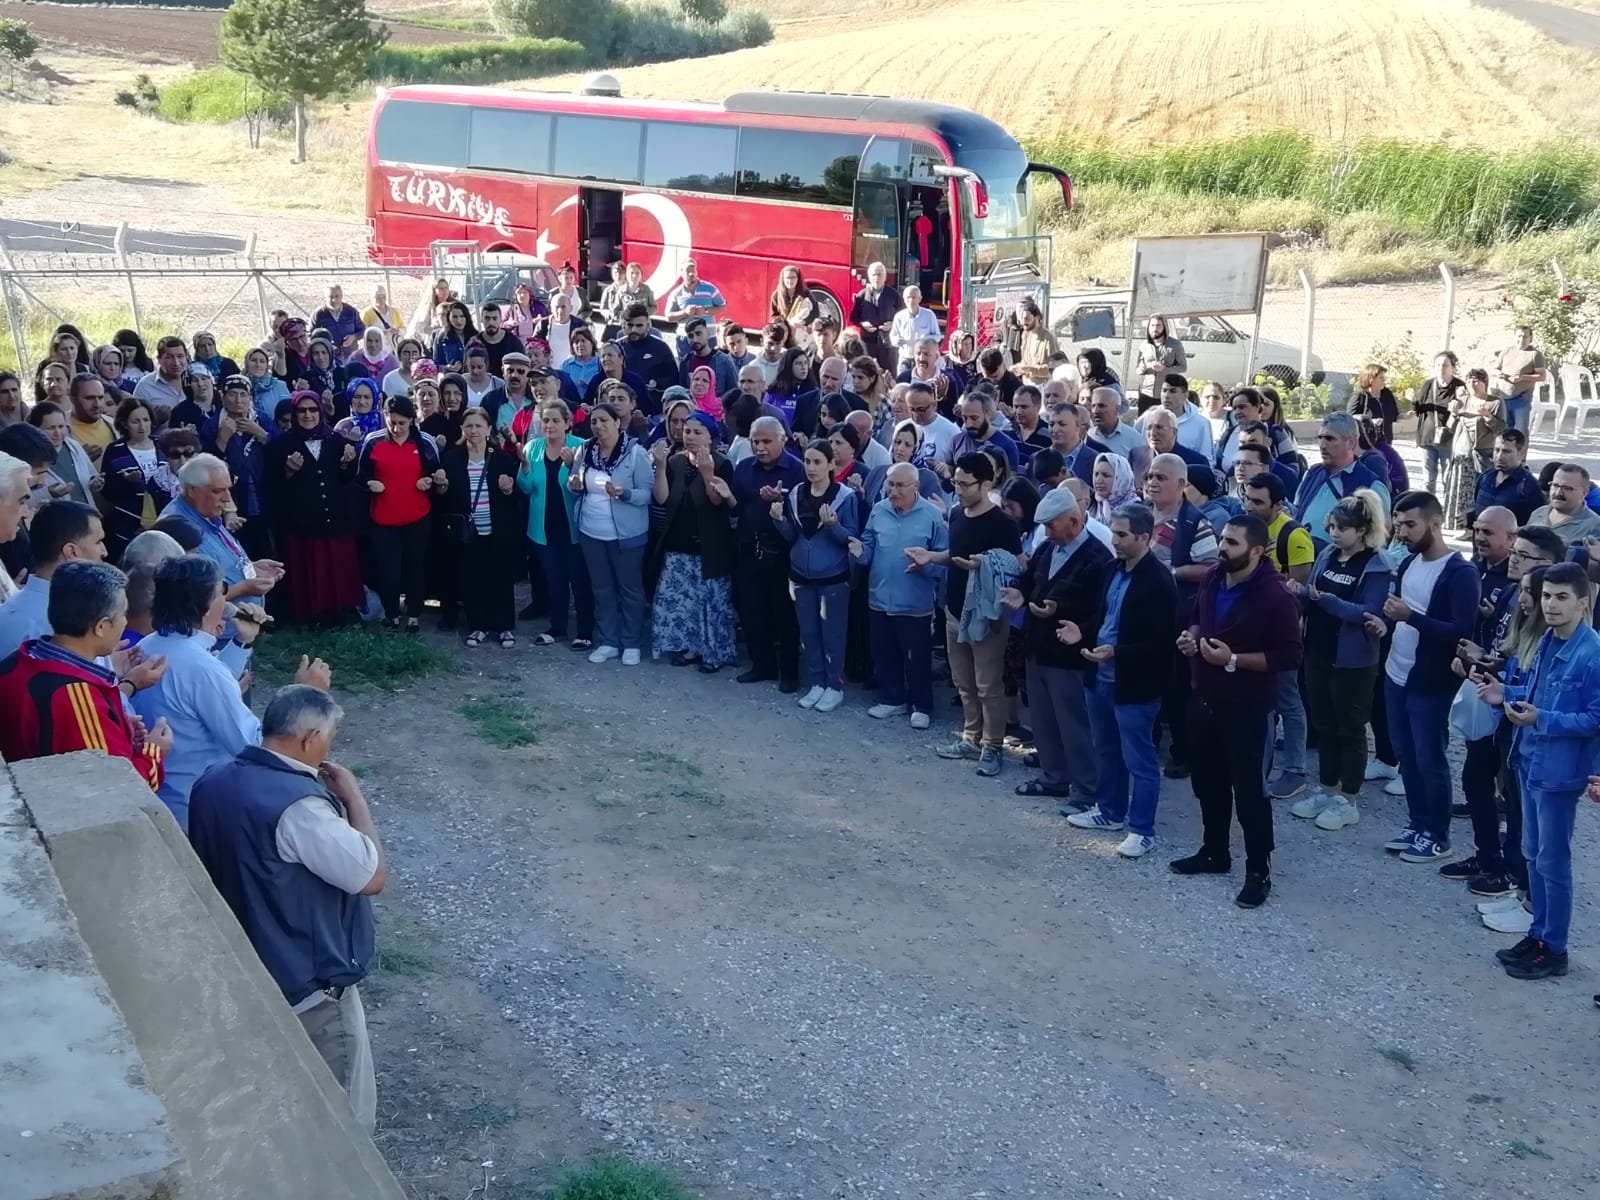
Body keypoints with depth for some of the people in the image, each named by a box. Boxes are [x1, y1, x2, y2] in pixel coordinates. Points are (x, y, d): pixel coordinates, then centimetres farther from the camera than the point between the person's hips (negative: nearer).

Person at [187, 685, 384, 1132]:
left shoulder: (214, 781, -2)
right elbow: (373, 876, -24)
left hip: (241, 972, 9)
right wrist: (353, 798, -14)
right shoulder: (298, 804, -30)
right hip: (309, 987, -9)